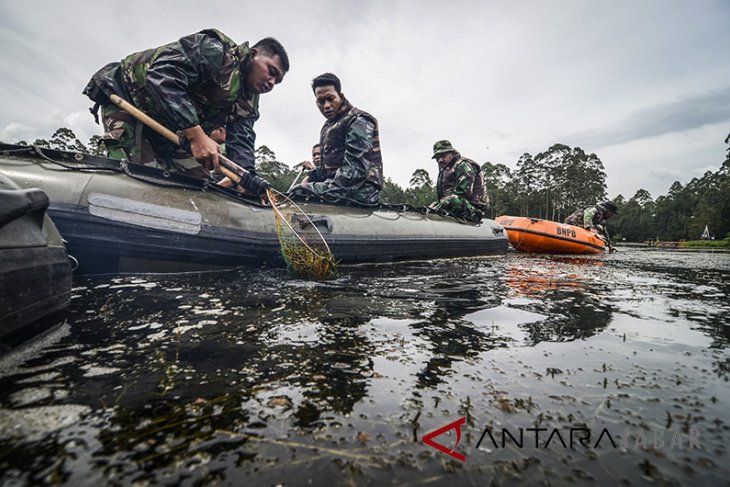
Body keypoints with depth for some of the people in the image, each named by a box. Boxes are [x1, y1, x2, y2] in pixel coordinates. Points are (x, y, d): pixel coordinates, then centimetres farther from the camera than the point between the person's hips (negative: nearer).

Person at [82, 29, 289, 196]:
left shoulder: (247, 105, 1)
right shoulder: (213, 50, -18)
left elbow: (241, 144, -14)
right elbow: (162, 75, -30)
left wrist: (248, 178, -34)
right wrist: (195, 134, -40)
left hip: (167, 132, 7)